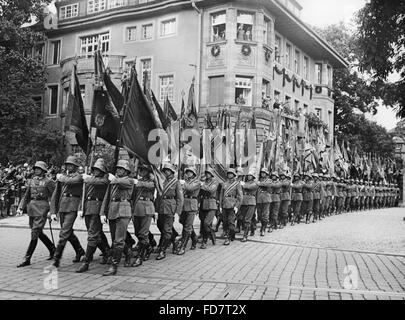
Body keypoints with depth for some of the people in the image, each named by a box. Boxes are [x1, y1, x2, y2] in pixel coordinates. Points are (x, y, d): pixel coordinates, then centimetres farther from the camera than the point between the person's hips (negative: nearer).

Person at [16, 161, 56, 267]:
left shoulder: (48, 182, -3)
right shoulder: (31, 181, 14)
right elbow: (26, 196, 18)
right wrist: (20, 208, 7)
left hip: (41, 209, -7)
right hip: (31, 208, 7)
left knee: (34, 233, -9)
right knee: (39, 233, 15)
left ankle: (27, 259, -5)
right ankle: (53, 249, 34)